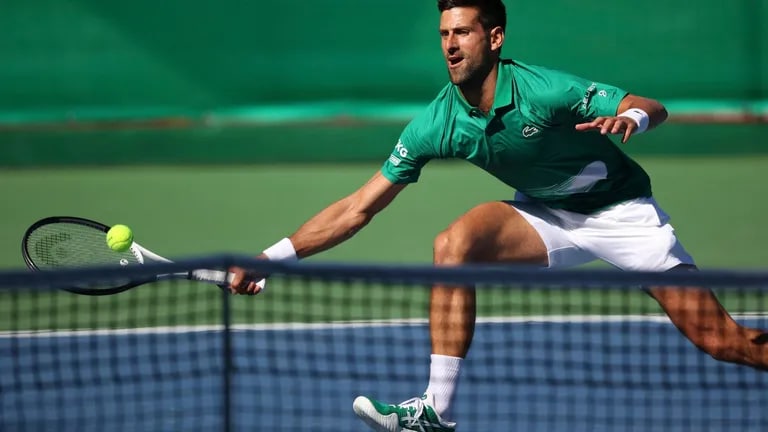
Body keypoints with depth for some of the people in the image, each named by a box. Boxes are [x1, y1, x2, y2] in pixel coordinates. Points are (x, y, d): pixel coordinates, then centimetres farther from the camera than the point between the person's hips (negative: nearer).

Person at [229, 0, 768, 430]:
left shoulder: (542, 91, -26)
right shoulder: (439, 124, -15)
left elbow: (655, 109, -20)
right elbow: (359, 208, -11)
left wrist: (631, 117, -44)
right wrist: (273, 257, -17)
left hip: (621, 210, -3)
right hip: (546, 214, 3)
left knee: (720, 340, -13)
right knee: (455, 242, -25)